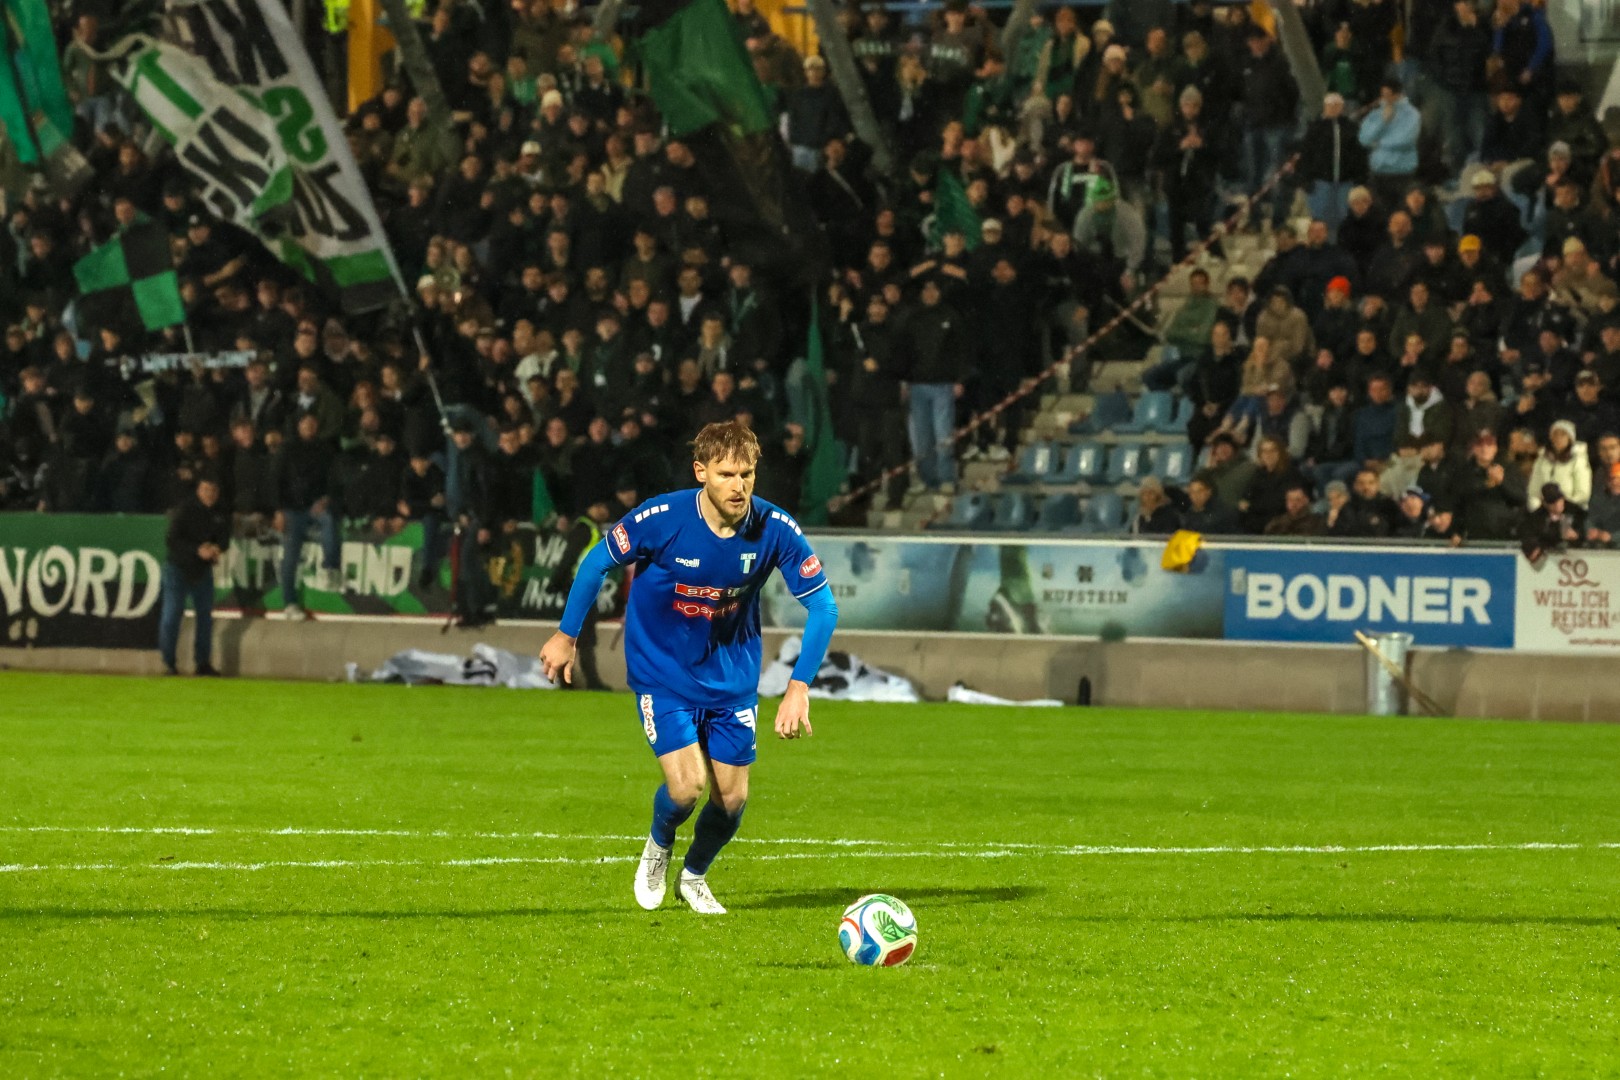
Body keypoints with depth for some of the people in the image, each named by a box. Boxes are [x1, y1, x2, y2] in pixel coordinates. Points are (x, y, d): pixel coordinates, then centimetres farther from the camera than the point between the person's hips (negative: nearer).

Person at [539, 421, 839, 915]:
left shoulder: (775, 530, -19)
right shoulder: (660, 519, -23)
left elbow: (822, 606, -11)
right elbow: (597, 563, -6)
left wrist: (799, 687, -20)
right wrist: (567, 635, 3)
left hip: (733, 675, 3)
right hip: (663, 674, -3)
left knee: (731, 797, 3)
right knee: (686, 787, -16)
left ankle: (695, 876, 35)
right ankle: (659, 847, 20)